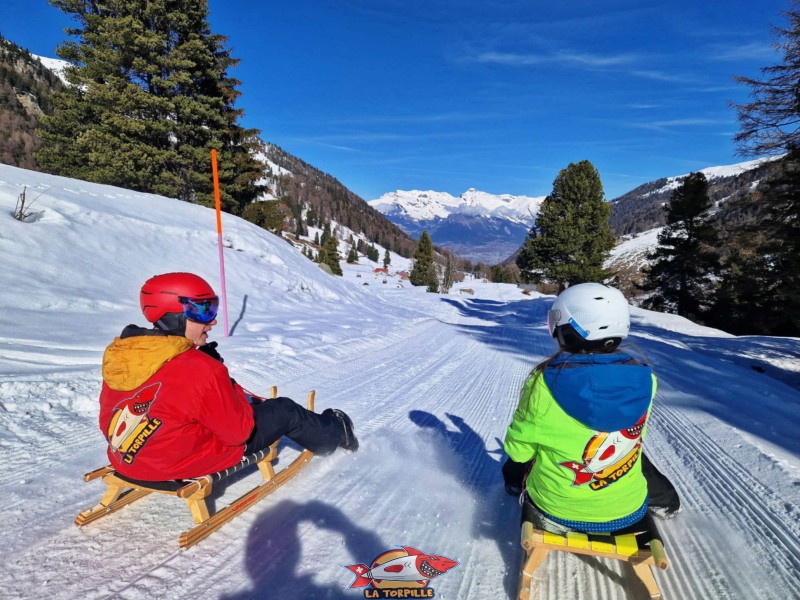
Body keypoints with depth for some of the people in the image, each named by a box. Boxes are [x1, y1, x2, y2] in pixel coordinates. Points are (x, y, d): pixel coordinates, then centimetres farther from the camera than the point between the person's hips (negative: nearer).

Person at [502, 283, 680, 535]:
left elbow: (518, 449, -13)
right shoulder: (642, 379, -17)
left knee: (514, 465, 29)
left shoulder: (544, 383, -27)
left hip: (556, 509, -2)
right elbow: (634, 435, 2)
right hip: (627, 510, 3)